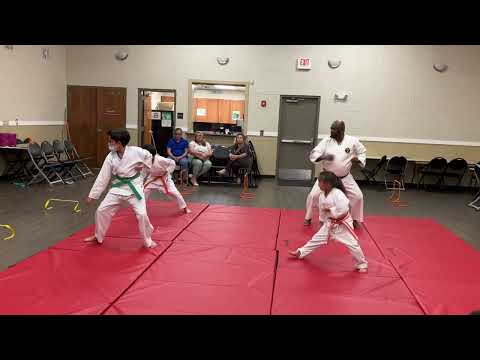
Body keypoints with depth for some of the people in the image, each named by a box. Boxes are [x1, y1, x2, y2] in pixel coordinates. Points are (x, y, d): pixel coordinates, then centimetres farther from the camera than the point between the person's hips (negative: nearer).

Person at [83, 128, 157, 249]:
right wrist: (92, 195, -2)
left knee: (141, 214, -11)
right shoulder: (110, 157, -8)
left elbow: (148, 155, 4)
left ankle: (148, 241, 14)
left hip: (134, 187, -3)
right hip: (118, 187, 4)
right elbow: (102, 178, -3)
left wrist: (142, 166, -10)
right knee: (101, 210, 4)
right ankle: (98, 236, 30)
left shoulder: (135, 151, -18)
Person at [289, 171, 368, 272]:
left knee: (352, 244, 2)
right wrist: (322, 221, 18)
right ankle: (300, 252, 24)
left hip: (342, 224, -6)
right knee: (317, 238, 12)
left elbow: (343, 210, -32)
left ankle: (362, 264, 20)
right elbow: (321, 210, 10)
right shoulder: (322, 195, -4)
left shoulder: (338, 194, -28)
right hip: (330, 223, 6)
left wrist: (330, 210, -24)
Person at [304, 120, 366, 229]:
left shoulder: (352, 141, -10)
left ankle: (356, 220, 24)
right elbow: (313, 154, -13)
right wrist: (324, 157, -32)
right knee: (313, 195, -8)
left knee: (358, 196, -2)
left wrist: (358, 160, -15)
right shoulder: (326, 141, -11)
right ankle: (308, 218, 15)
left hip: (345, 178, 1)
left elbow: (362, 152, 6)